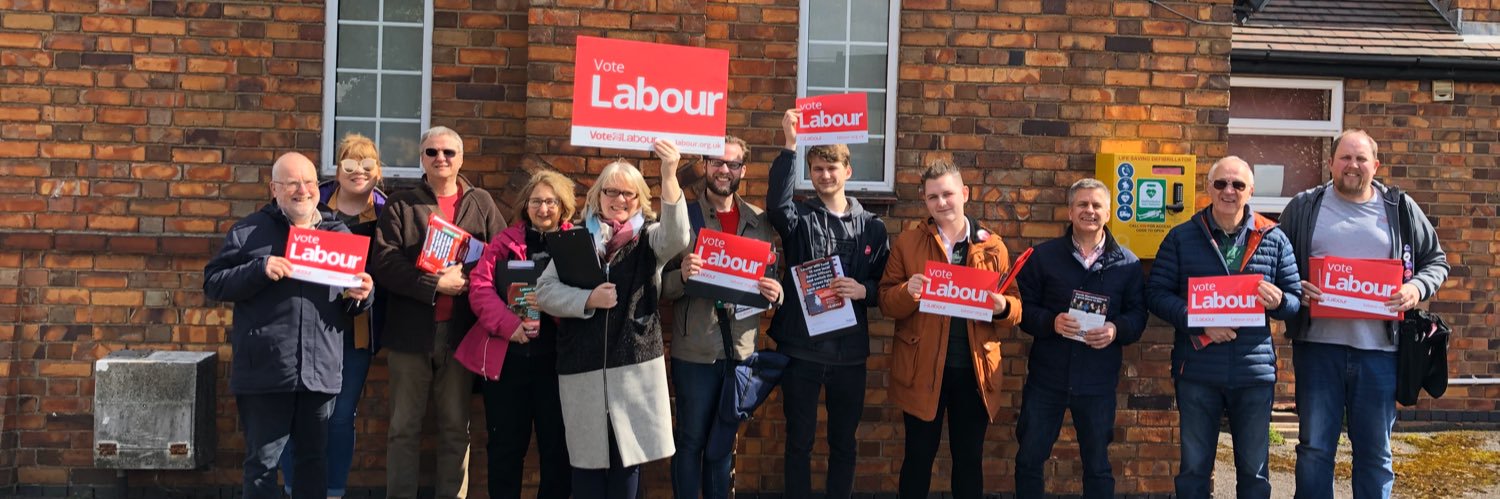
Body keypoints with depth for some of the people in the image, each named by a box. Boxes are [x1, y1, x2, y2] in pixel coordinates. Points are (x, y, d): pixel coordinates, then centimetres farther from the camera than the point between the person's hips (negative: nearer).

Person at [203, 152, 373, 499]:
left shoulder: (339, 233, 13)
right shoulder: (250, 231, 3)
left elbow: (353, 304, 20)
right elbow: (212, 283, -3)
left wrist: (362, 295, -4)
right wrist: (260, 270, -17)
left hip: (321, 371, 3)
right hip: (265, 371, -3)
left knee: (314, 459, 12)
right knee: (262, 462, 4)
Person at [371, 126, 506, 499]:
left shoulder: (481, 204, 8)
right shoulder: (400, 205, 3)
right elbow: (384, 261, -9)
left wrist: (468, 277, -16)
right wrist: (436, 285, -17)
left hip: (459, 331, 1)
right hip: (411, 330, -1)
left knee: (456, 426, 9)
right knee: (404, 427, 5)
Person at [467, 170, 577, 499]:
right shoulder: (505, 241, 9)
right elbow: (480, 287, -3)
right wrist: (509, 324, -17)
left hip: (556, 357, -1)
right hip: (508, 356, 1)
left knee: (557, 447, 6)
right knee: (506, 446, 8)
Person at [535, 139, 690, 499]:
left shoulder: (648, 238, 3)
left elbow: (677, 239, -21)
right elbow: (544, 292, 2)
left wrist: (669, 177, -34)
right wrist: (587, 299, -15)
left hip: (636, 363, -1)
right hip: (582, 365, 1)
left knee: (627, 457, 3)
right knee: (588, 457, 4)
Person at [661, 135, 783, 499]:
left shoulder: (760, 222, 6)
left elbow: (772, 280, 11)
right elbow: (661, 287, -6)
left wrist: (775, 292, -11)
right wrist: (683, 276, -27)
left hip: (741, 349, 3)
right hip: (694, 350, -3)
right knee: (691, 439, 5)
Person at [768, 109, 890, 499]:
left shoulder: (872, 227, 5)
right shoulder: (799, 218, 1)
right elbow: (776, 204, -24)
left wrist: (864, 291, -15)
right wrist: (790, 145, -30)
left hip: (849, 351, 1)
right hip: (801, 347, -1)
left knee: (843, 441, 12)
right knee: (799, 441, 6)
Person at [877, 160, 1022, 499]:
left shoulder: (993, 247, 5)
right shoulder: (907, 244, 2)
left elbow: (1015, 307, 6)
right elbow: (886, 303, 0)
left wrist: (1002, 306, -17)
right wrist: (908, 292, -21)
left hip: (974, 370, 1)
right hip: (923, 369, -1)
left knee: (970, 458, 12)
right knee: (919, 456, 7)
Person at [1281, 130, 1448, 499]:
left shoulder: (1401, 209, 8)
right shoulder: (1304, 207, 6)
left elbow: (1437, 261, 15)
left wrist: (1418, 288, -6)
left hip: (1378, 348, 1)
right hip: (1318, 344, -1)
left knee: (1375, 453, 8)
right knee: (1314, 450, 4)